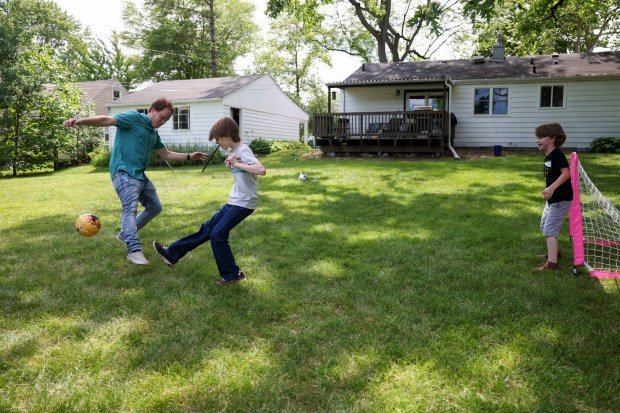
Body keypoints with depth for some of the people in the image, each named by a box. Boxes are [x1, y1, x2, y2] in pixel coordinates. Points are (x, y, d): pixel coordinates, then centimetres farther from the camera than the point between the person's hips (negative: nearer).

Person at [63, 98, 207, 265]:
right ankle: (134, 249, -34)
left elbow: (166, 154, 28)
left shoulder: (154, 133, 19)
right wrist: (80, 121, -32)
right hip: (124, 172, -10)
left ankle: (125, 234, 30)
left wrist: (189, 156, 22)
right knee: (130, 208, -26)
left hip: (140, 175, 10)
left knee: (155, 207, 17)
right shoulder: (134, 117, -5)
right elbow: (106, 120, -18)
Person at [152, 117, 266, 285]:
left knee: (217, 234, -10)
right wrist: (231, 162, 1)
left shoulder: (243, 151, -18)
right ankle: (172, 254, 21)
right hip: (234, 202, 9)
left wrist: (238, 164, -24)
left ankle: (232, 274, 3)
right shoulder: (236, 152, 11)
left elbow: (262, 170, -35)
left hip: (244, 203, -9)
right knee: (207, 229, 13)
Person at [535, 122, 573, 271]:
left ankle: (552, 263, -6)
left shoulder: (557, 154, -18)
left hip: (561, 199, -10)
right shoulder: (548, 156, 10)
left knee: (549, 230, -10)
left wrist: (552, 188, -37)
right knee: (544, 226, 22)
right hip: (552, 199, 10)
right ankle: (554, 251, 40)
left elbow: (566, 173, -29)